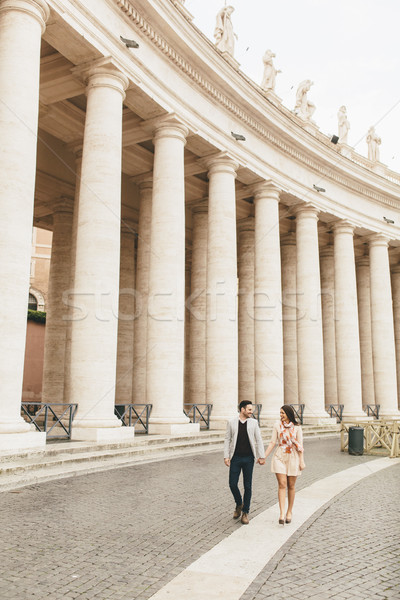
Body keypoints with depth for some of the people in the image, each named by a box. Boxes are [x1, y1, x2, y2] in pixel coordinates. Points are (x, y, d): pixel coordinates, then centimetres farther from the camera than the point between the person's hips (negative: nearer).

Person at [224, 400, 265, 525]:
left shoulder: (254, 422, 4)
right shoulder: (231, 422, 2)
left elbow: (258, 440, 5)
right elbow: (227, 440, 4)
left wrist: (261, 456, -1)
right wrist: (226, 456, -3)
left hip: (248, 458, 1)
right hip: (235, 458, 0)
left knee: (247, 486, 4)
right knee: (232, 484, -2)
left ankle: (245, 512, 16)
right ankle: (239, 504, 26)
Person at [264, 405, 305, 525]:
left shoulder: (297, 427, -1)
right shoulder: (277, 425, 1)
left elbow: (300, 445, 0)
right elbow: (273, 443, 3)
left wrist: (301, 461, -5)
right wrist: (264, 456, -1)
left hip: (293, 458, 0)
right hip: (280, 457, 0)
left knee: (291, 486, 8)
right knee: (282, 485, -8)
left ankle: (289, 512, 22)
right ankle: (282, 514, -11)